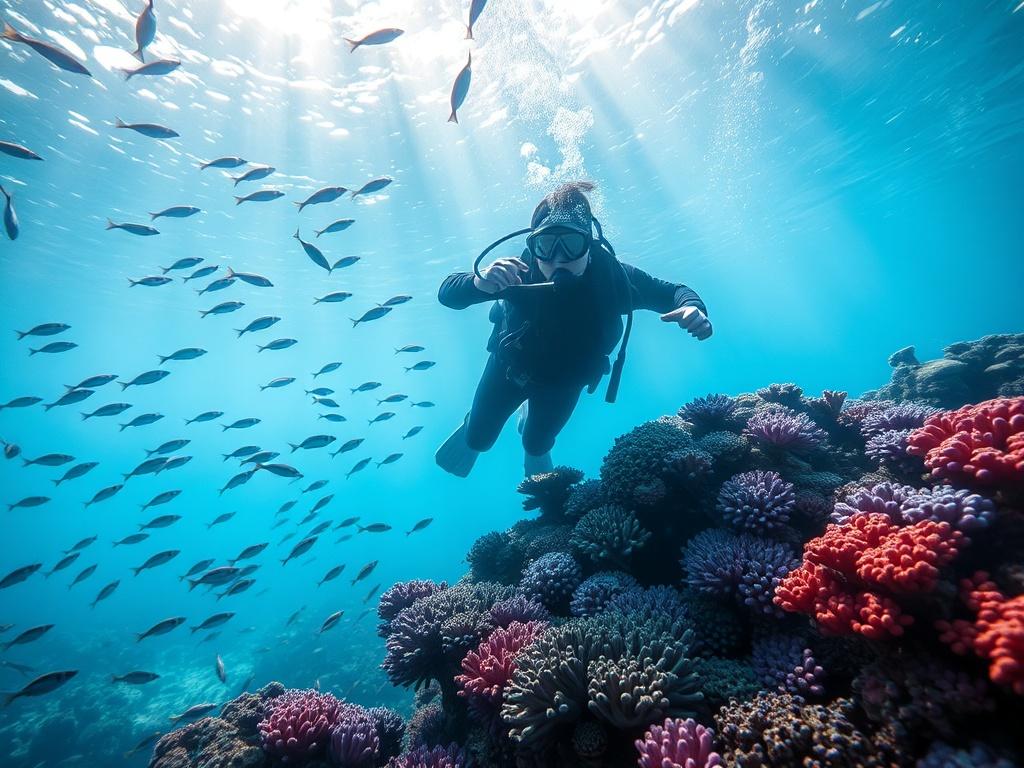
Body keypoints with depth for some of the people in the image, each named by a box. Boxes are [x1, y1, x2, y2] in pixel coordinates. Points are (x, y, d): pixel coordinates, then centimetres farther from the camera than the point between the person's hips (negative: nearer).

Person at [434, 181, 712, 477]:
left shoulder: (613, 275, -33)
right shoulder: (519, 271, -36)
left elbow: (674, 292, -20)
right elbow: (447, 293, -35)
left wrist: (693, 307, -44)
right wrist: (480, 281, -59)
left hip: (565, 380, 2)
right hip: (511, 366, -1)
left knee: (537, 445, 23)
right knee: (478, 440, 15)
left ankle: (529, 418, 60)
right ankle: (471, 425, 53)